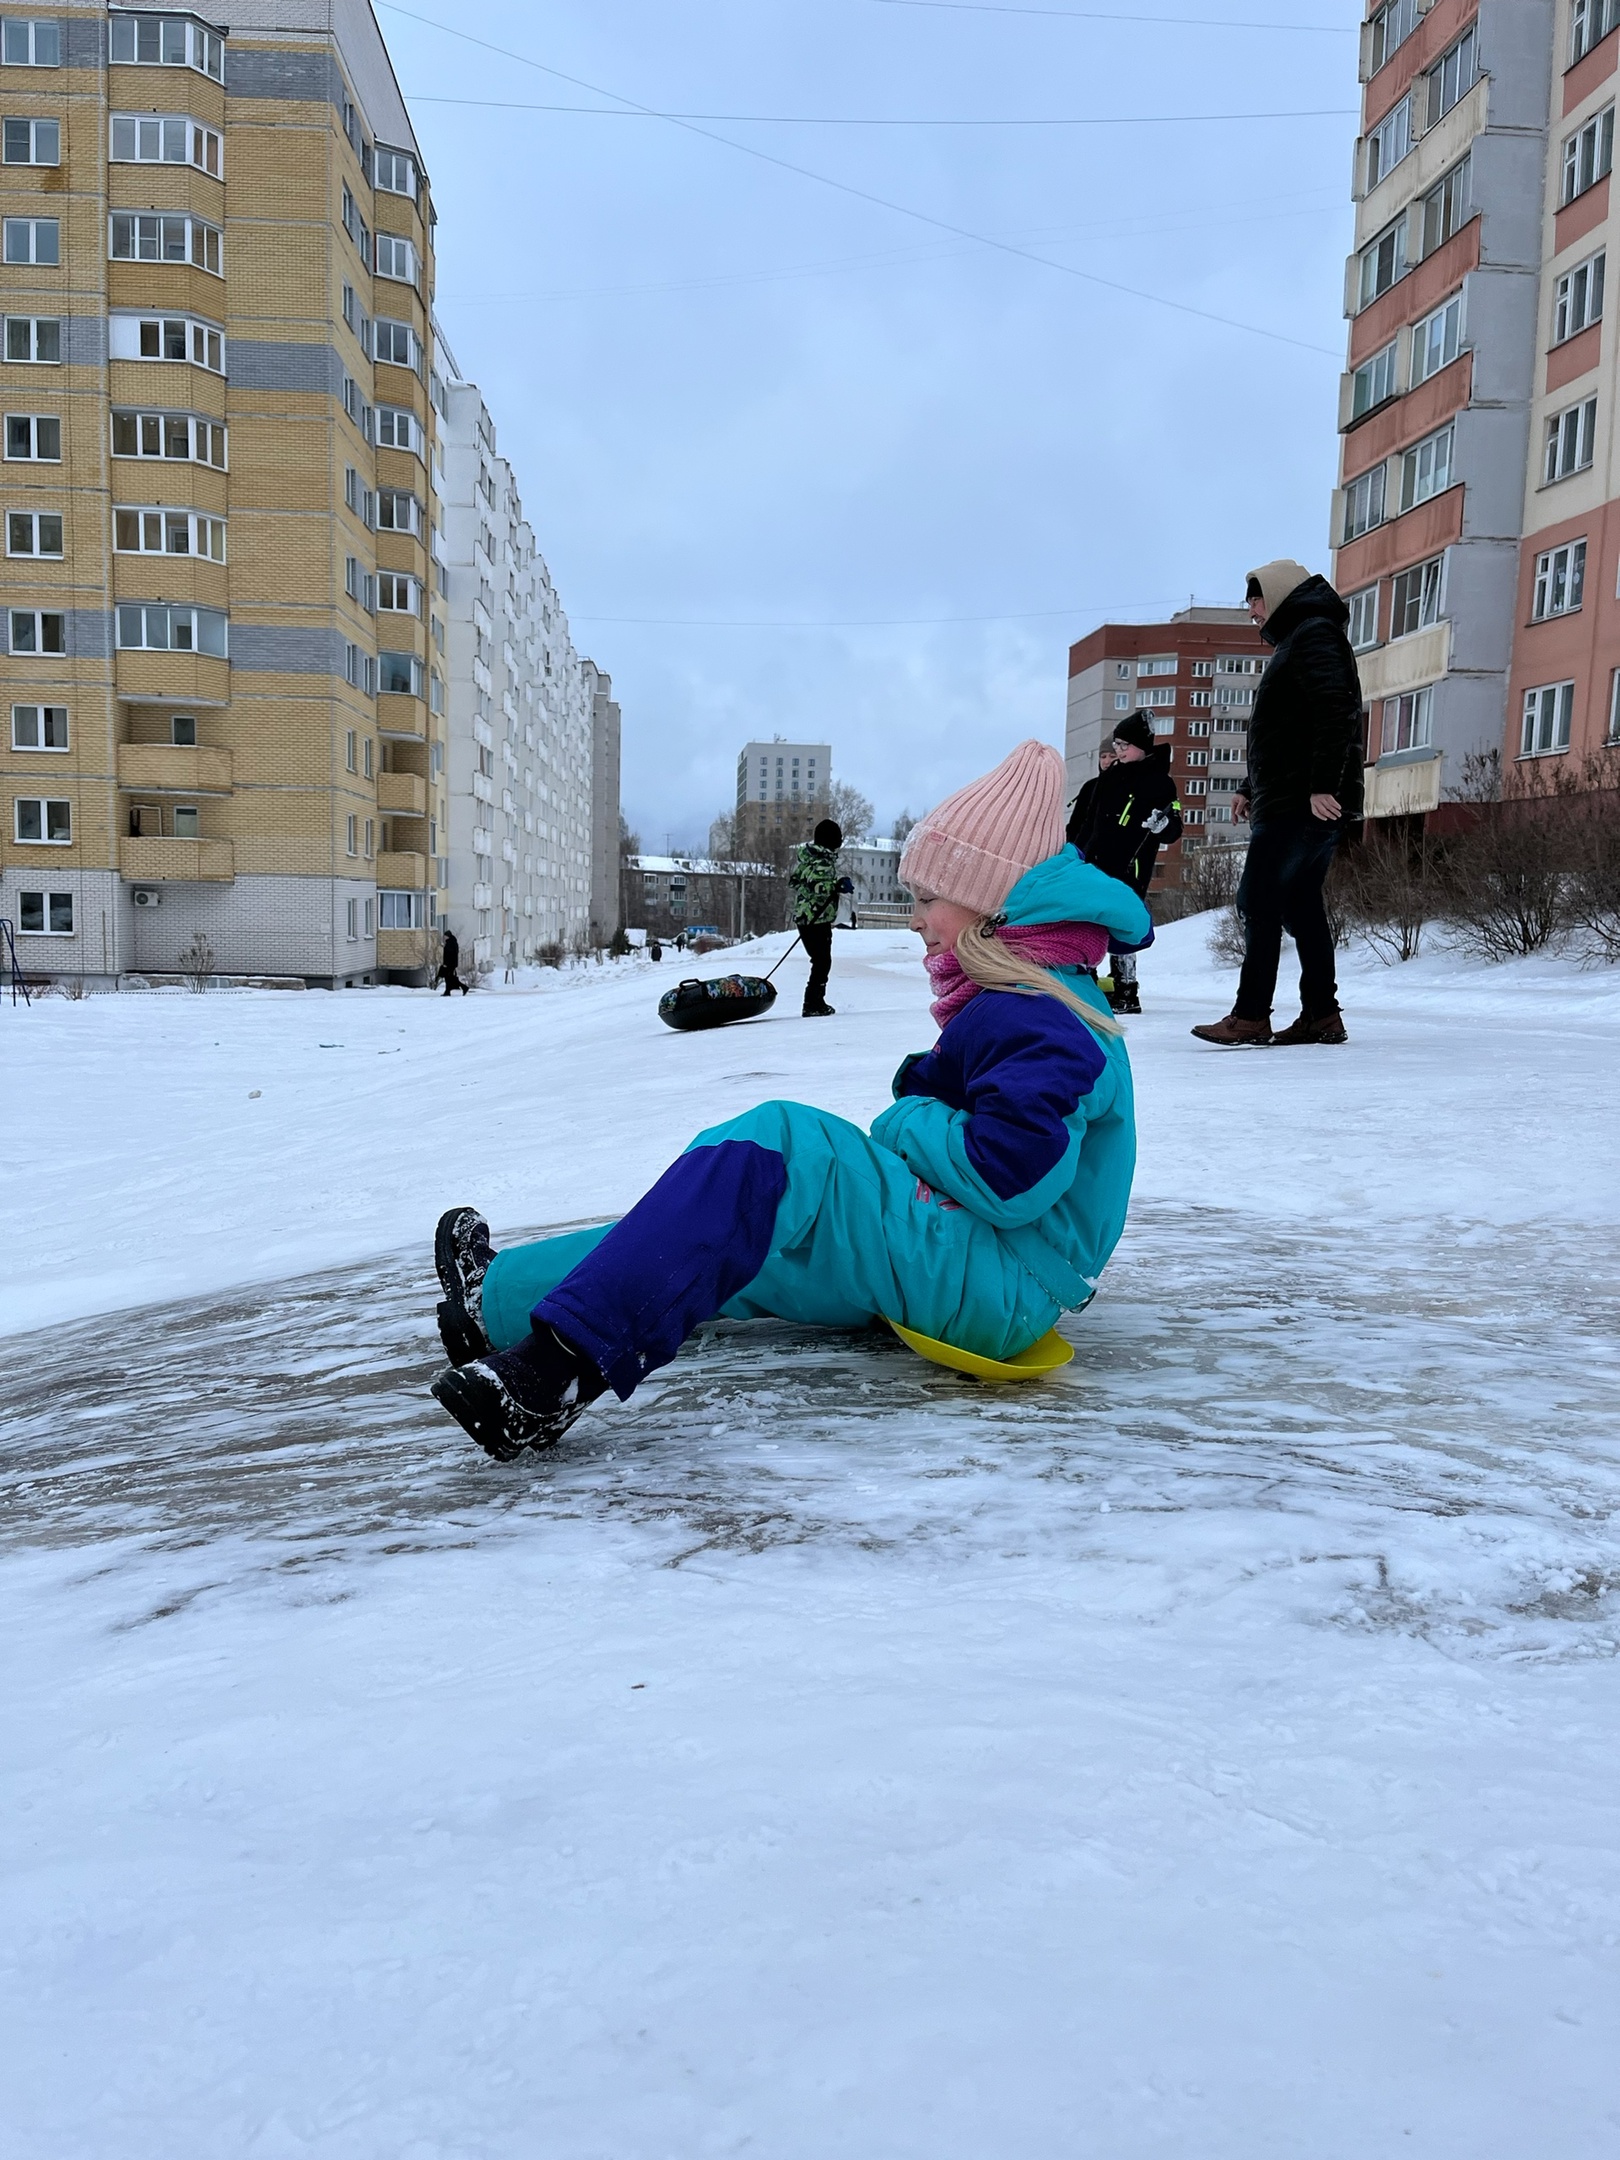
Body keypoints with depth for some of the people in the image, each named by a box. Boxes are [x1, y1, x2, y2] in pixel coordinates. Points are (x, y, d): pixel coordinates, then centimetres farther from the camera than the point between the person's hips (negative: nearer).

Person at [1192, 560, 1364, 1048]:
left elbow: (1334, 713, -21)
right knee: (1300, 906, 9)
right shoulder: (1296, 642, 26)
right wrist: (1251, 787, 27)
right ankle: (1321, 1016, 10)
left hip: (1299, 804, -11)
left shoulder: (1313, 635, -7)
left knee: (1259, 900, -11)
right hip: (1291, 801, 11)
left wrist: (1322, 785, -28)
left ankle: (1250, 1017, -12)